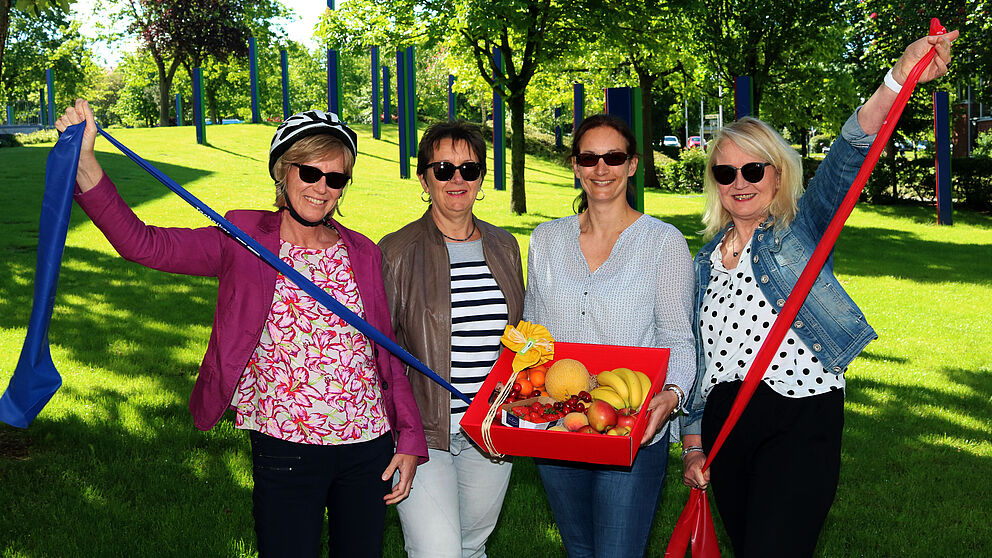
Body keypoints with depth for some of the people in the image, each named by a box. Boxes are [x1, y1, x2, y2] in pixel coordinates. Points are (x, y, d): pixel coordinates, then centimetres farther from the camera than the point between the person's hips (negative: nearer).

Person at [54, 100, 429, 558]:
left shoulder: (362, 254, 6)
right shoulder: (244, 241, -3)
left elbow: (387, 353, 10)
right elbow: (142, 244, -15)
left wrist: (410, 438, 5)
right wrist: (85, 161, -26)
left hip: (369, 449, 3)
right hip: (286, 452, -3)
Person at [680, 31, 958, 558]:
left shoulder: (802, 230, 1)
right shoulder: (707, 261, 14)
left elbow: (844, 162, -16)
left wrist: (898, 80, -32)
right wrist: (692, 443, 11)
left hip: (801, 420, -5)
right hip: (722, 421, 5)